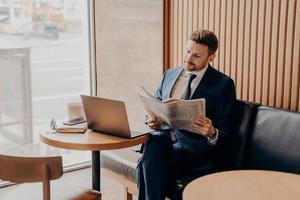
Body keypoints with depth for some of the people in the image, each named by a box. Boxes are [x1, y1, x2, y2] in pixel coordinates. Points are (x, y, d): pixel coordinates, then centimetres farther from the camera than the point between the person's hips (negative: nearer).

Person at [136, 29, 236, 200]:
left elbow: (226, 132, -1)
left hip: (194, 145, -4)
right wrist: (153, 121, -4)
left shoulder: (223, 84, 1)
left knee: (148, 163, -32)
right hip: (164, 135, 4)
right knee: (153, 144, -33)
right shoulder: (170, 75, 17)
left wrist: (212, 133, -25)